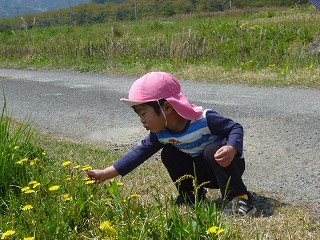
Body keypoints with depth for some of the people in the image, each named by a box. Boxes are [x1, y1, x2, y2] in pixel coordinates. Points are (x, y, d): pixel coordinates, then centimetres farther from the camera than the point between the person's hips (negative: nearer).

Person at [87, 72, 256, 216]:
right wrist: (106, 173, -8)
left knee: (212, 150, -35)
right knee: (168, 153, -7)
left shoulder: (204, 118, -30)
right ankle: (193, 197, 4)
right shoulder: (160, 133, -11)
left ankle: (240, 199, -26)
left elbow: (236, 128, -23)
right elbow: (141, 152, -5)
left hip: (227, 165, -6)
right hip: (202, 172, 6)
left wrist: (231, 148, -46)